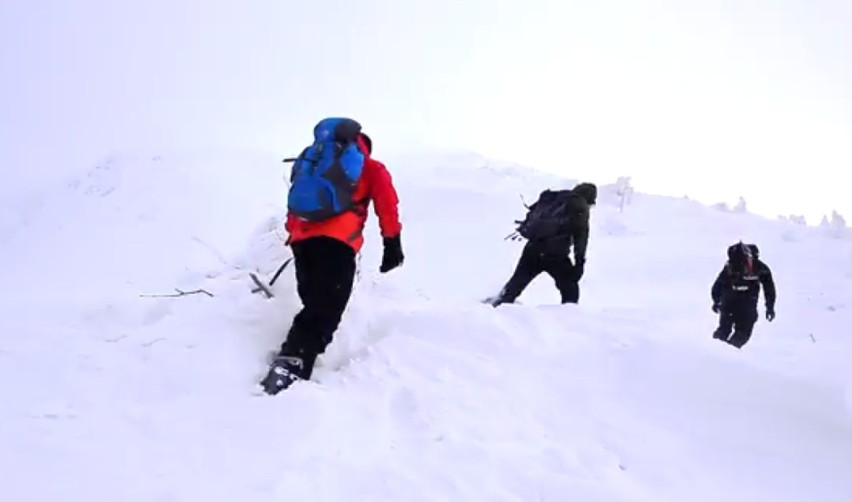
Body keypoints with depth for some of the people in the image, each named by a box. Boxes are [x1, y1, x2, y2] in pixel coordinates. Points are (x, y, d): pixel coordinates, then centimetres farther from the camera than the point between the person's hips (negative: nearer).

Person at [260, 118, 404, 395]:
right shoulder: (372, 168, 22)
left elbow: (295, 204, 30)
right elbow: (386, 203, 9)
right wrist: (392, 243, 8)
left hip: (302, 239, 5)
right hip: (336, 241, -5)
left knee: (315, 306, 16)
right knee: (326, 312, -14)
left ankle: (290, 363, 4)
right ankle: (291, 368, -32)